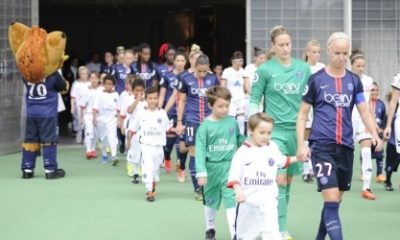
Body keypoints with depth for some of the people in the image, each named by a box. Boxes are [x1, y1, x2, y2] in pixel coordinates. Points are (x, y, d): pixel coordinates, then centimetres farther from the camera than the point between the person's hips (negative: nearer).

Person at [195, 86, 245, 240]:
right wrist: (201, 172, -21)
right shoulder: (205, 126, -12)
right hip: (212, 168, 0)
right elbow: (200, 150, -14)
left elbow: (239, 138, 13)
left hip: (230, 167, 1)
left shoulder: (232, 122, -3)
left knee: (232, 200, -8)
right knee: (210, 200, 18)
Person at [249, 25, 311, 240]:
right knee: (279, 180, -10)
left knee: (288, 180, 9)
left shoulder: (304, 68, 5)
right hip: (274, 130, -4)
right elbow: (254, 101, 1)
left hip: (297, 129, 4)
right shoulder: (265, 70, -4)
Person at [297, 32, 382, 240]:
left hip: (346, 146, 4)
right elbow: (302, 115, 2)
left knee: (336, 201, 13)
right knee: (331, 200, -15)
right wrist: (301, 145, -7)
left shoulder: (354, 80, 8)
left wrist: (374, 134, -11)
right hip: (322, 145, -4)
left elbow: (364, 112, 7)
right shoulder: (316, 79, -2)